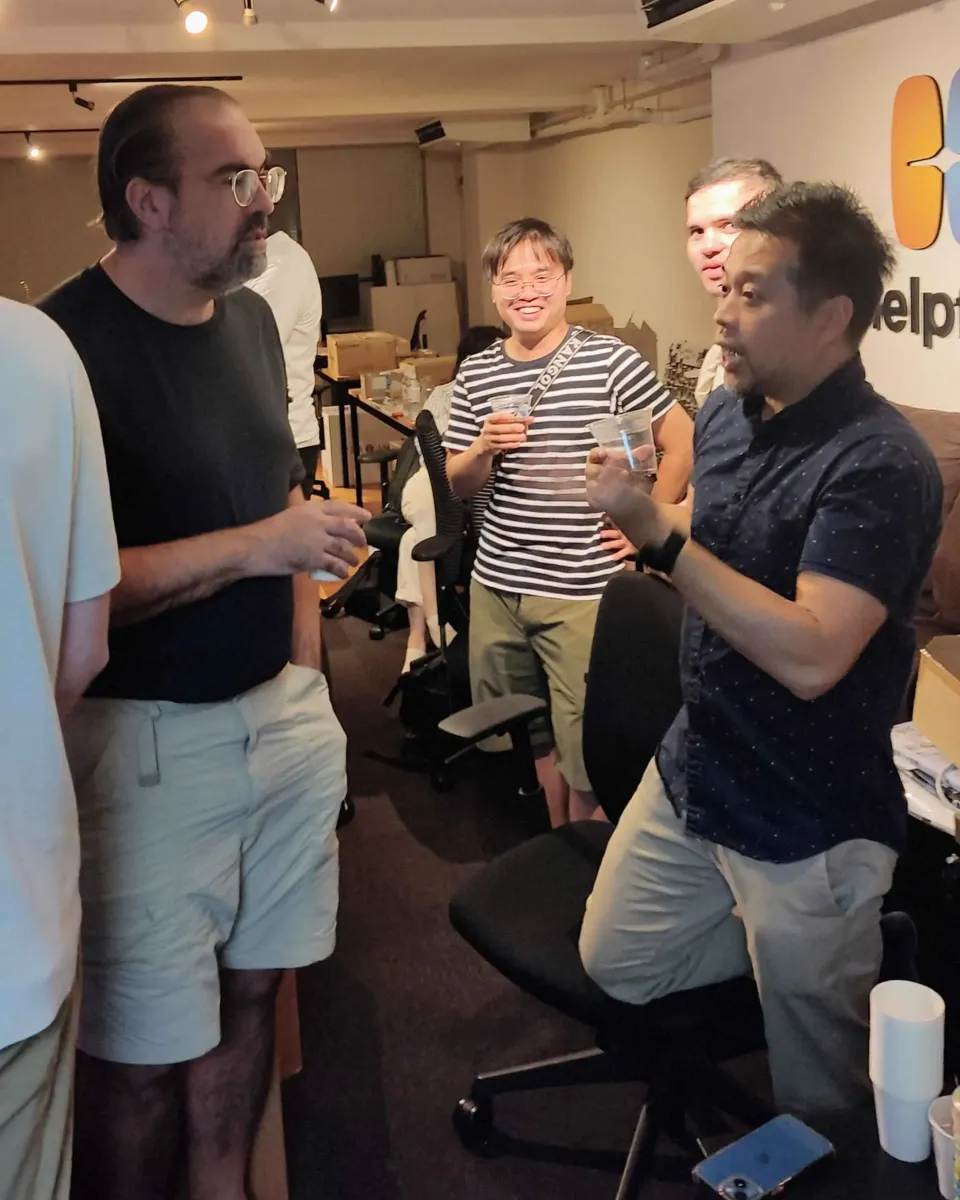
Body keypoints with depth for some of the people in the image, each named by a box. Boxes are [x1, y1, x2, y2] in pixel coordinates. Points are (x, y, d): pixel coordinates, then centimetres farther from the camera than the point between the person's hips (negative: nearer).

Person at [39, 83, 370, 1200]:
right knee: (141, 1046, 4)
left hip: (284, 713, 7)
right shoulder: (61, 345, -16)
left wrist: (307, 669, 12)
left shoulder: (252, 317, 8)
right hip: (147, 741, -6)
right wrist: (255, 548, -20)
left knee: (252, 986, 18)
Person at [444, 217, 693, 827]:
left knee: (585, 745, 2)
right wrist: (485, 448, -12)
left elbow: (684, 443, -2)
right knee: (533, 734, 18)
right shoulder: (477, 374, 5)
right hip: (497, 584, 5)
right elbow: (459, 484, 9)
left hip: (582, 588, -4)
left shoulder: (611, 361, -7)